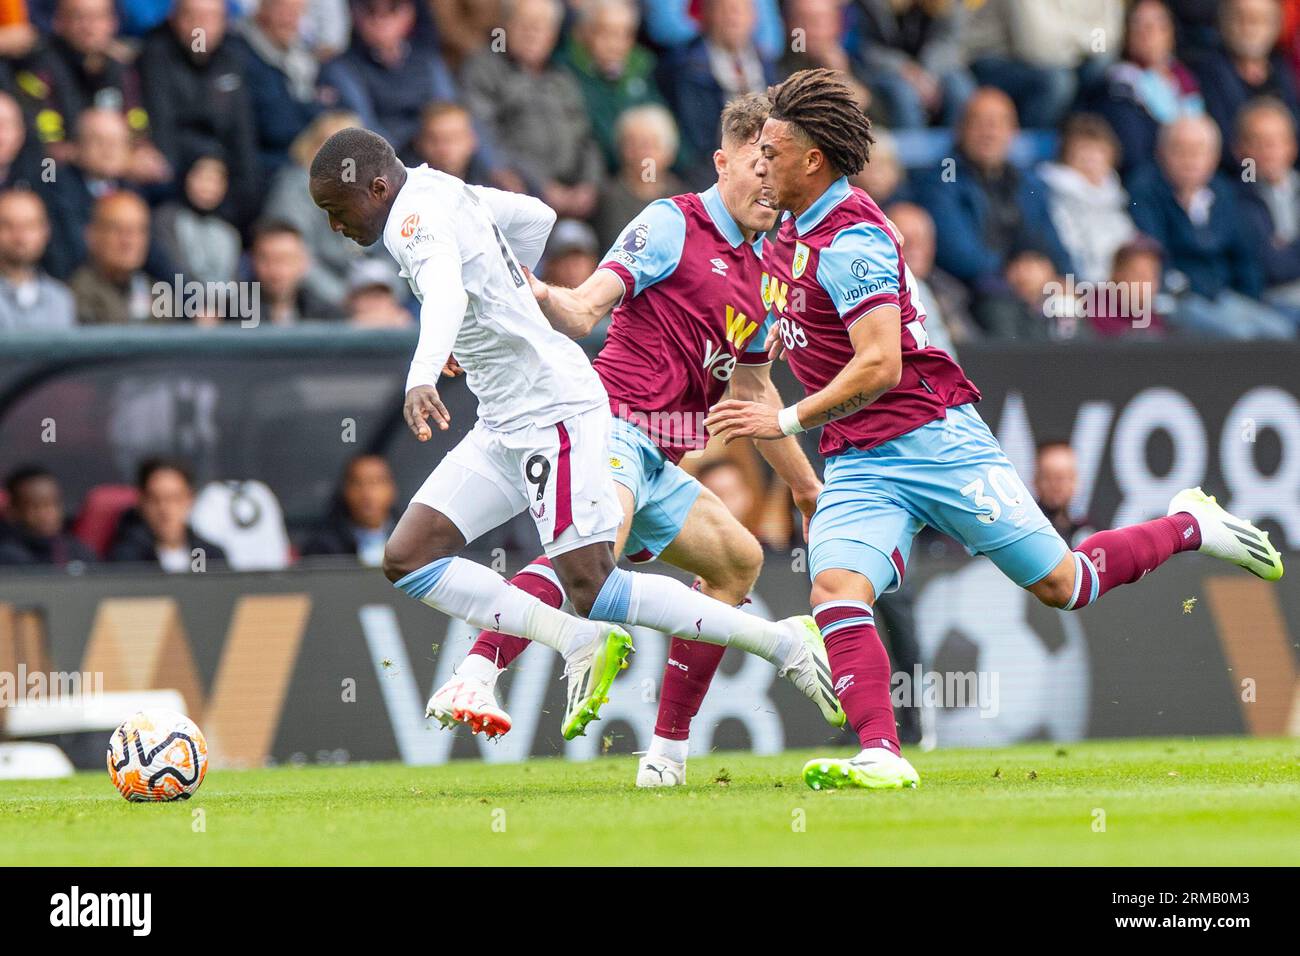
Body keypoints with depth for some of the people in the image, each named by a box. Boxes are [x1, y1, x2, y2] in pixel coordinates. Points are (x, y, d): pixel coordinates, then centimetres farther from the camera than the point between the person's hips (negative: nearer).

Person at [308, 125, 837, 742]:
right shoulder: (442, 192, 14)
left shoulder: (416, 217, -15)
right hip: (503, 424, 10)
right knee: (407, 560, 0)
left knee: (592, 592, -14)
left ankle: (783, 642, -4)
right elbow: (538, 217, 29)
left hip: (551, 408, -10)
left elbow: (445, 292, -37)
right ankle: (581, 645, -7)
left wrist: (422, 378, -54)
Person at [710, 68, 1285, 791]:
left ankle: (1192, 525, 25)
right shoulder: (791, 235, 13)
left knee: (1063, 586, 1)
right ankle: (881, 756, -30)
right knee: (836, 590, -21)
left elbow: (878, 366, -26)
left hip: (933, 439, -8)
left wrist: (788, 421, -24)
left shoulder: (851, 237, -17)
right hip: (858, 463, 8)